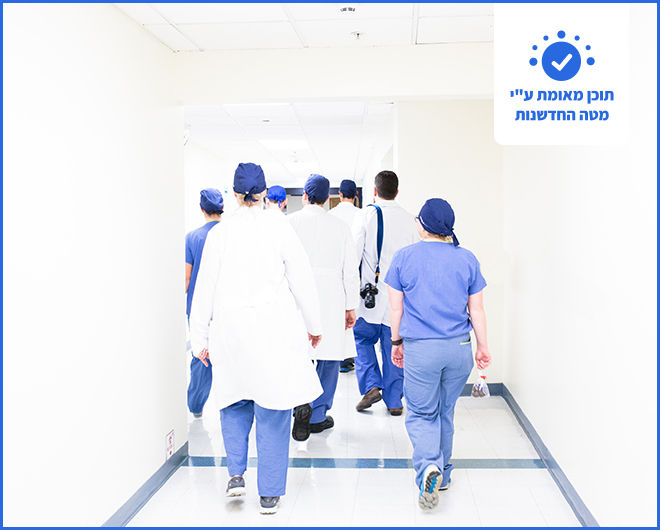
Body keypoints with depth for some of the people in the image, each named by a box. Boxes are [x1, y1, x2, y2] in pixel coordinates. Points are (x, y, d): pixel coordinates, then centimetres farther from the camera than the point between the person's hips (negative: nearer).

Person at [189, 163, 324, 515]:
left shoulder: (219, 232, 0)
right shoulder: (278, 226, -4)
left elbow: (205, 289, 3)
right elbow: (301, 278, -2)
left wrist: (201, 339, 11)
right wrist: (313, 324, 10)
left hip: (231, 330, 2)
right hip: (275, 327, -1)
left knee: (235, 402, 22)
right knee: (272, 412, 7)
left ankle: (236, 473, 13)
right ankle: (269, 494, 14)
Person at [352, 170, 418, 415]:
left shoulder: (366, 215, -7)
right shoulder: (409, 220, 2)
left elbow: (353, 255, -8)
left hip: (371, 292, -2)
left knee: (363, 339, 16)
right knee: (394, 347, 10)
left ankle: (371, 386, 2)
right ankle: (394, 401, 15)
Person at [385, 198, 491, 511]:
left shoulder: (404, 257, -3)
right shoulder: (467, 259, 2)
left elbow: (396, 307, 1)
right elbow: (476, 310, 5)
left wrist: (396, 342, 12)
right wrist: (483, 346, 14)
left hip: (419, 348, -3)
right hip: (459, 347, 3)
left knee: (421, 414, 7)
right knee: (445, 412, 18)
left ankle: (428, 467, -16)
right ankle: (443, 474, 30)